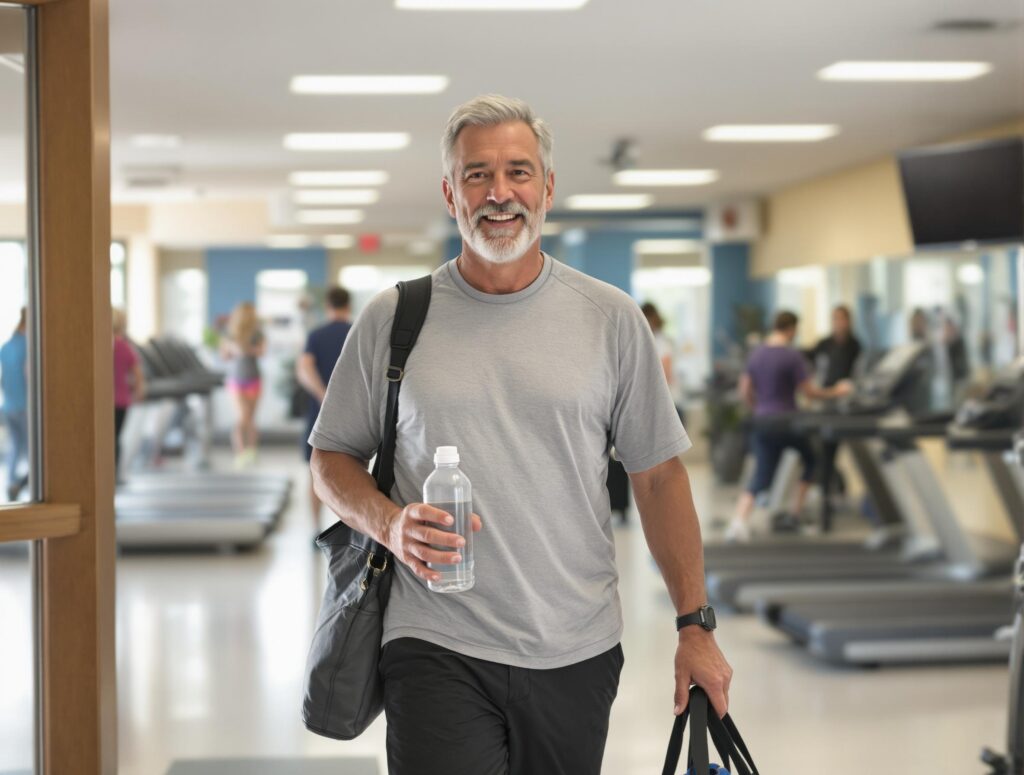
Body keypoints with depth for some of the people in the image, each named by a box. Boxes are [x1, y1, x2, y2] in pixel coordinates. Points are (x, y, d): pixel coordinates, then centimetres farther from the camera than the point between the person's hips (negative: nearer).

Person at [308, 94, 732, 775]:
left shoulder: (612, 319, 4)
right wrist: (389, 522, -12)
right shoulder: (393, 319, 3)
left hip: (577, 654, 2)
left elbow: (659, 475, 6)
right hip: (436, 649, -1)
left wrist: (695, 625, 3)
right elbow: (333, 457, 9)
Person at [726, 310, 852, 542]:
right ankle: (796, 513, 19)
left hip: (761, 421, 5)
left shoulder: (756, 354, 7)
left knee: (761, 475, 7)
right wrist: (835, 392, 4)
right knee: (811, 458, 20)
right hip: (786, 421, -5)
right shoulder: (792, 355, -12)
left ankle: (740, 520, -14)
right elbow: (809, 391, -10)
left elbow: (745, 391, 11)